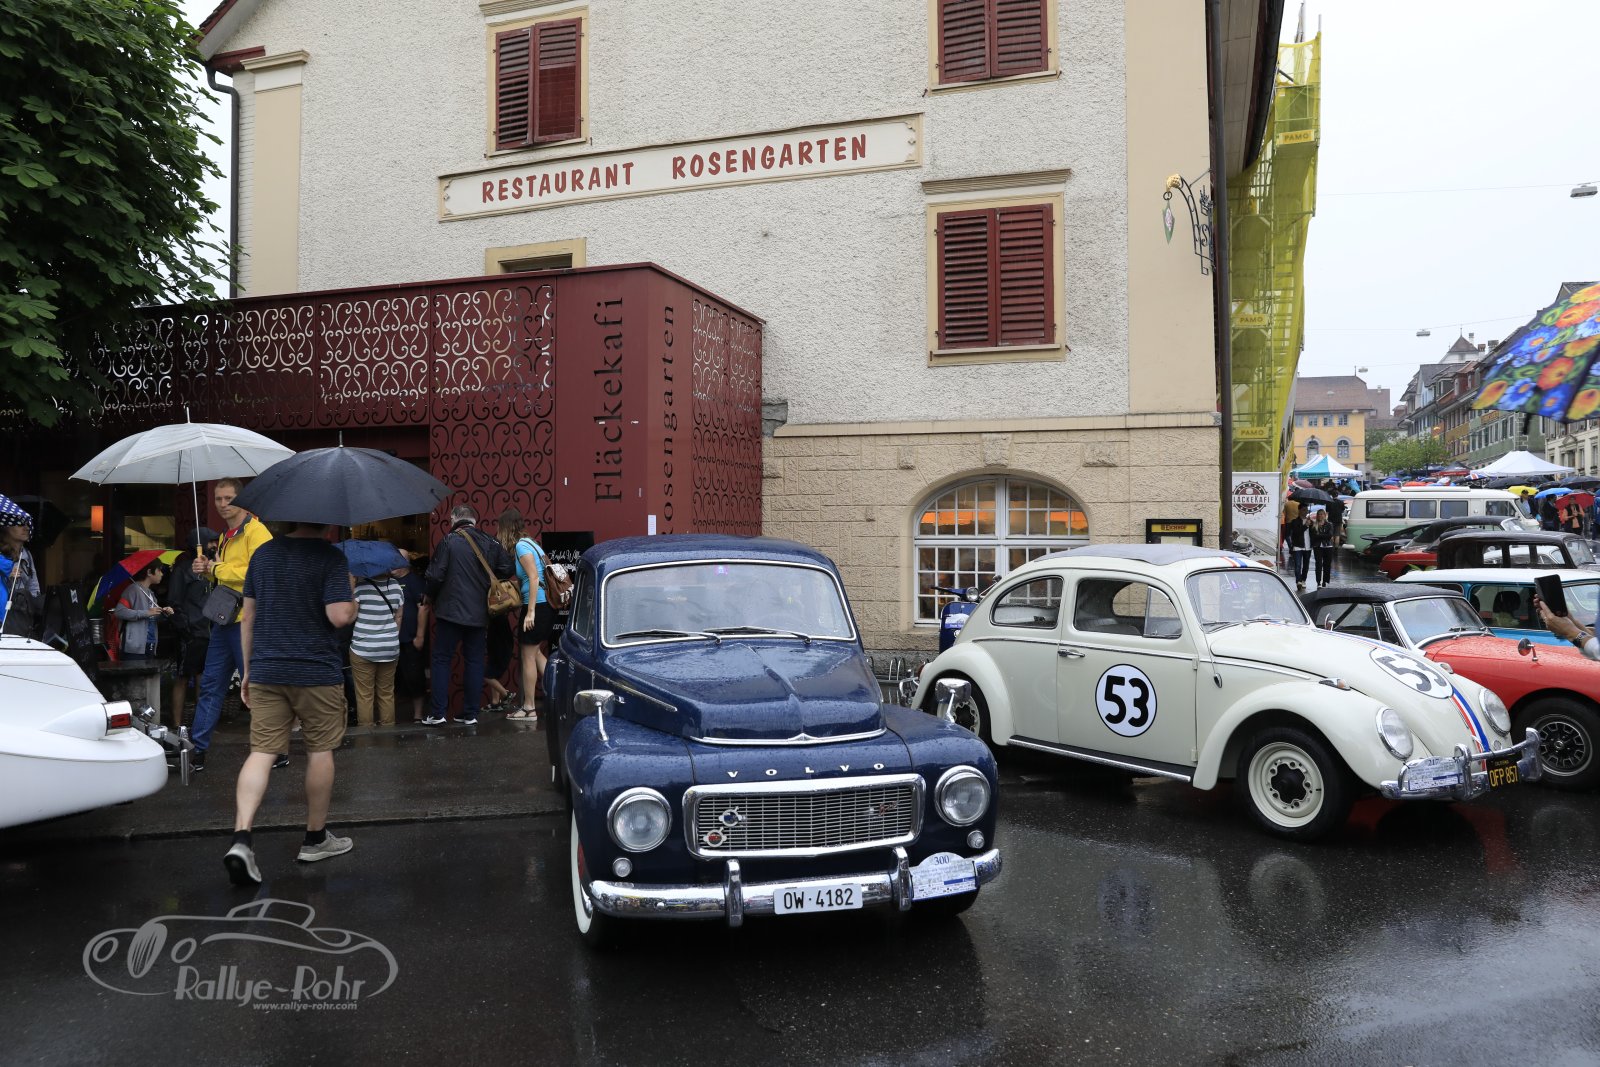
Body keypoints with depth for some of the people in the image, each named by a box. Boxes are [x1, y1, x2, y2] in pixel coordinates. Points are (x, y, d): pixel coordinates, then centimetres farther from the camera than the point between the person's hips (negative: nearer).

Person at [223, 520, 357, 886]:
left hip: (265, 671, 4)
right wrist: (354, 603, 4)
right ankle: (315, 839, 21)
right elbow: (340, 616, -19)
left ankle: (241, 838, -14)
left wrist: (248, 670, 19)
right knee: (320, 751, 10)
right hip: (317, 671, -4)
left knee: (261, 752, 3)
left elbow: (247, 616, 12)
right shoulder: (332, 558, -10)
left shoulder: (262, 553, 8)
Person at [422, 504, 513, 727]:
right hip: (480, 614, 4)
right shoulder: (491, 543, 2)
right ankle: (470, 714, 12)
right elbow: (508, 570, 1)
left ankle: (438, 714, 4)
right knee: (474, 662, 10)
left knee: (442, 659, 6)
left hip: (451, 611, -3)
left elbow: (435, 575, -12)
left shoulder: (448, 541, -9)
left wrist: (431, 598, 7)